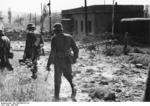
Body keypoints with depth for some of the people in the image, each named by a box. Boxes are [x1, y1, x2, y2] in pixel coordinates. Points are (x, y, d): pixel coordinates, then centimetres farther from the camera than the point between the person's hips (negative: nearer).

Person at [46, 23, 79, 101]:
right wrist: (75, 58, 19)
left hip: (58, 62, -3)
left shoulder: (54, 38, -11)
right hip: (67, 61, 3)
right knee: (68, 75, 30)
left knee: (57, 79, 13)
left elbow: (52, 52, -19)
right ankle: (73, 88, 14)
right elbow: (76, 49, 2)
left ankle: (57, 97, 18)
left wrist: (48, 64, -16)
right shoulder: (69, 37, 0)